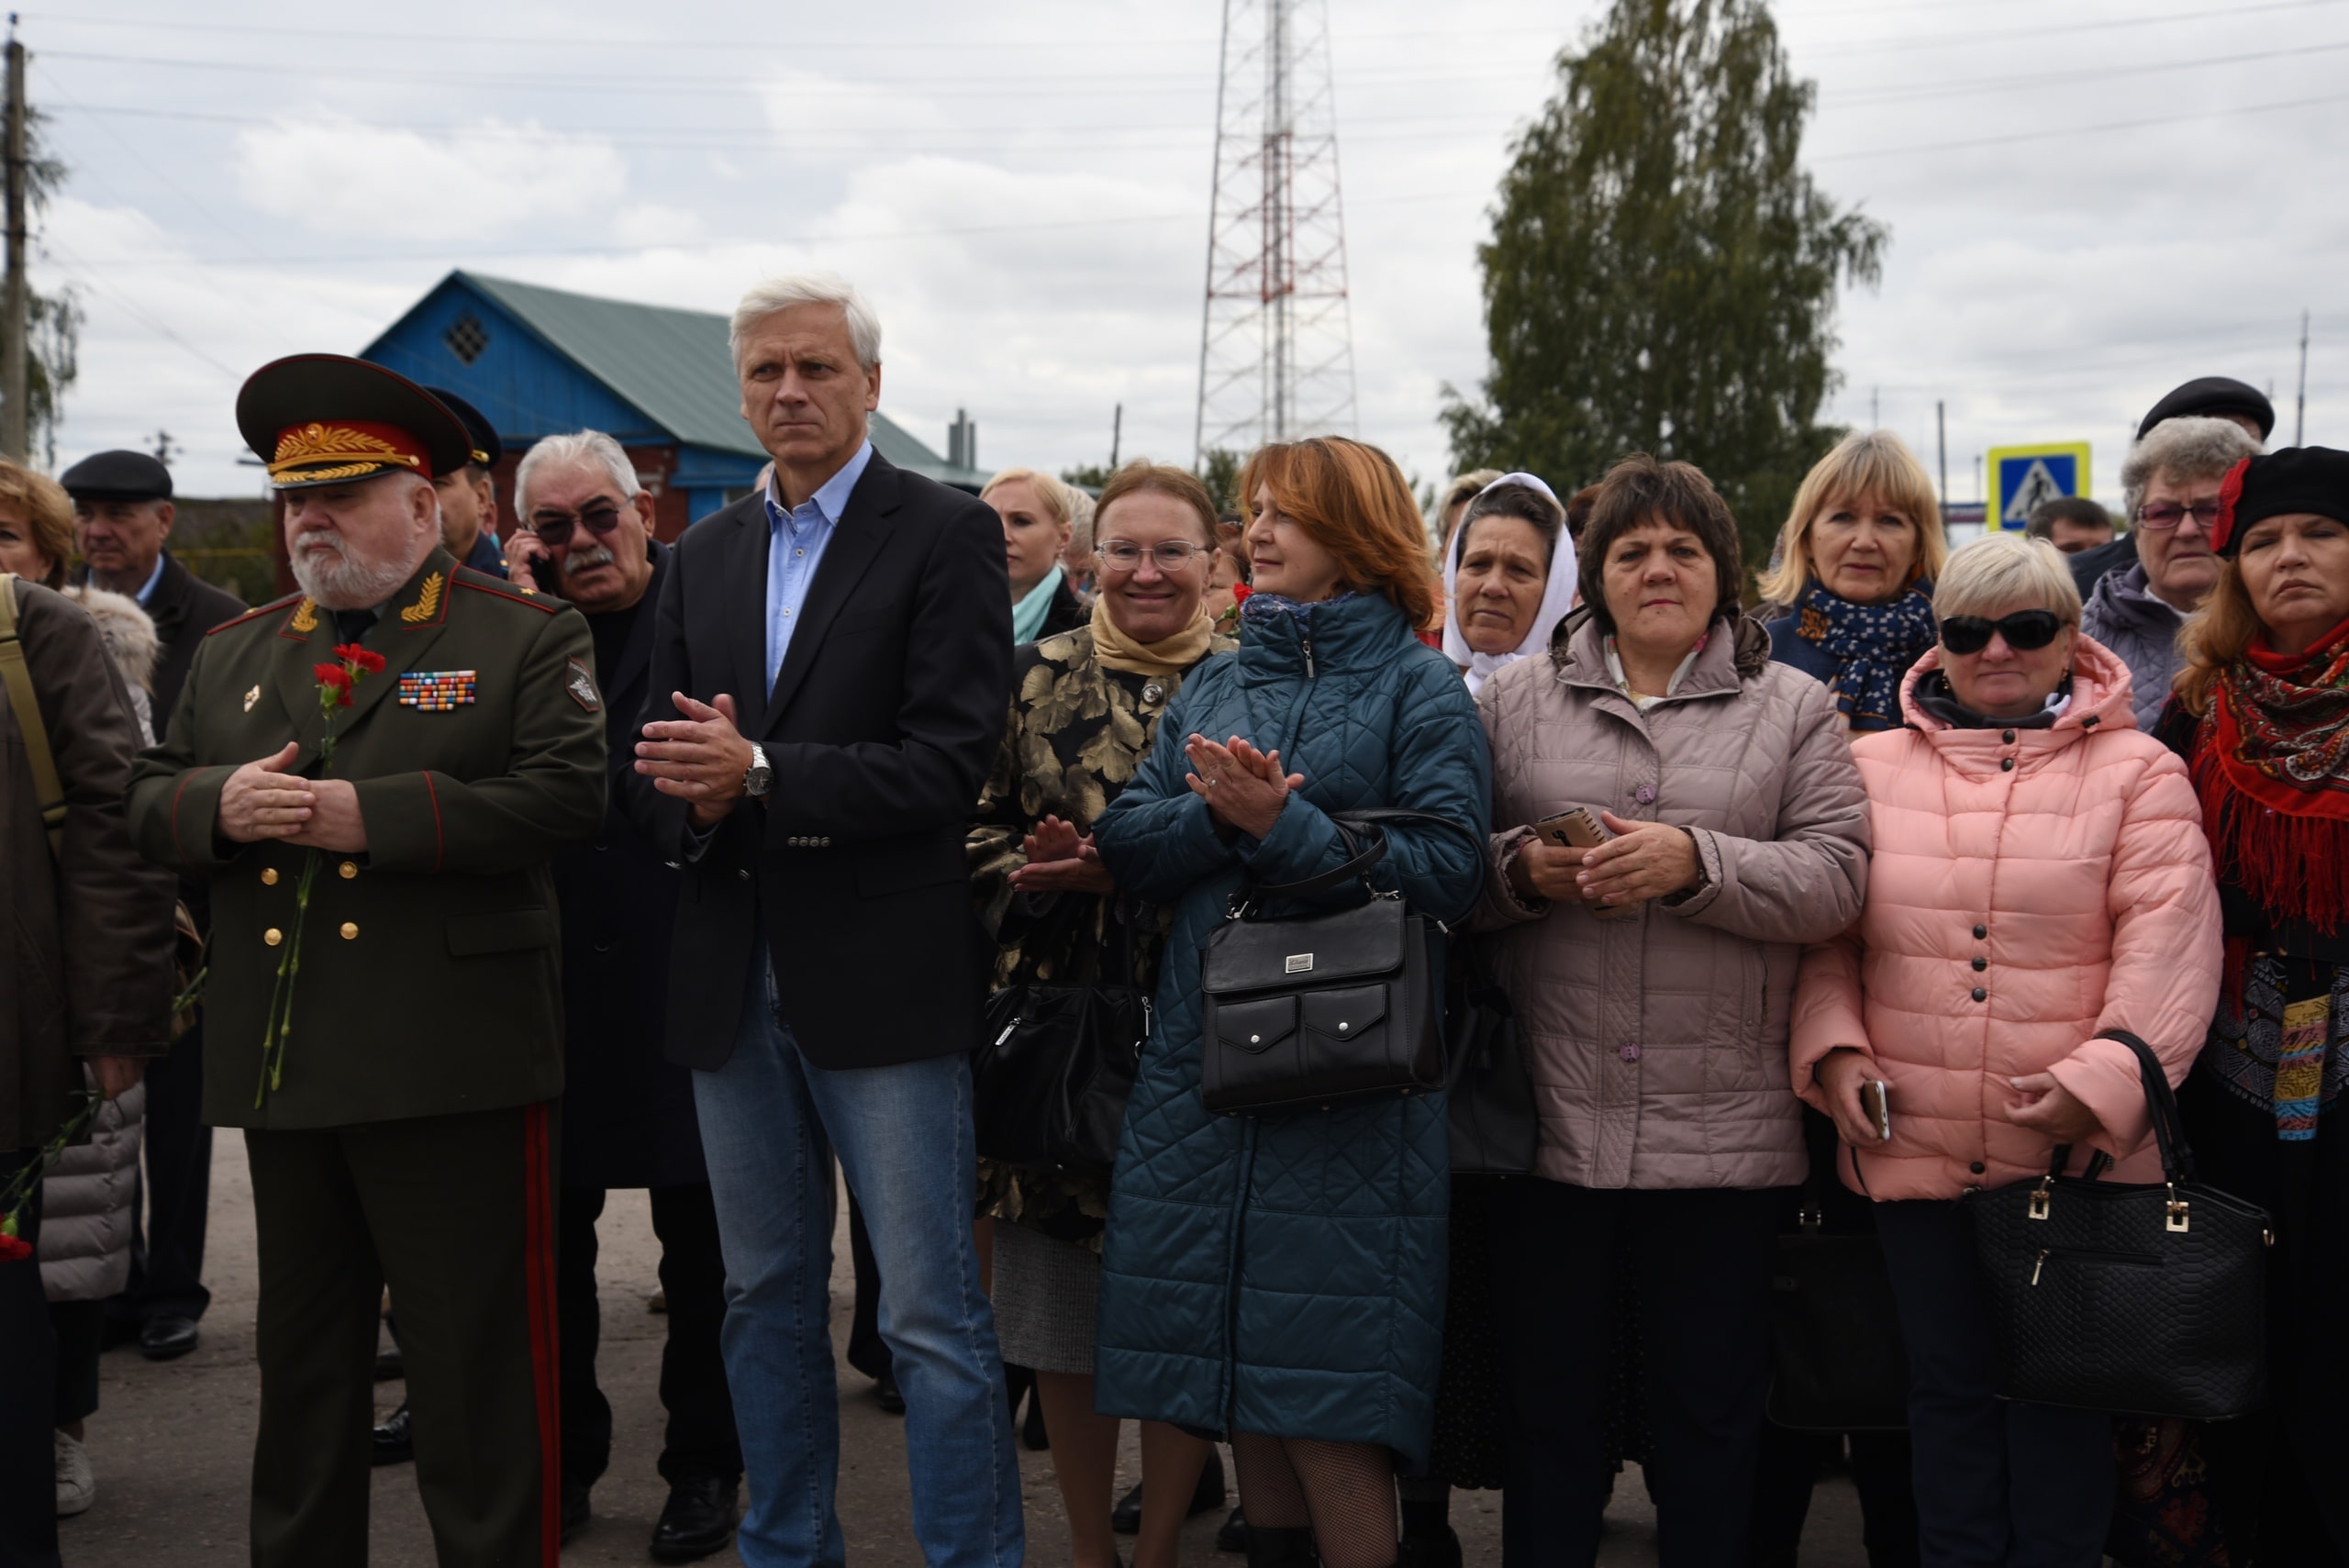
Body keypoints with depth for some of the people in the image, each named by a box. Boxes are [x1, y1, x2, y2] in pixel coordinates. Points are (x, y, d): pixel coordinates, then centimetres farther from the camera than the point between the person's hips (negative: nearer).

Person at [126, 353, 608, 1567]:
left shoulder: (526, 638, 0)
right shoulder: (232, 653, 17)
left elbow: (566, 796, -14)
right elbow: (148, 801, 14)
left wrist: (373, 814, -19)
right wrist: (222, 806, -9)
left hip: (452, 1064, -5)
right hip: (281, 1060, 6)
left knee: (474, 1362, 1)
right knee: (303, 1361, 17)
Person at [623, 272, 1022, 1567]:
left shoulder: (948, 536, -5)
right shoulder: (702, 558, 14)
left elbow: (948, 765, -15)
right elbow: (656, 774, 11)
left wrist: (758, 775, -21)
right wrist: (689, 804, -13)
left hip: (881, 973, -6)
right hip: (733, 976, 6)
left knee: (934, 1315, -1)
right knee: (764, 1298, 17)